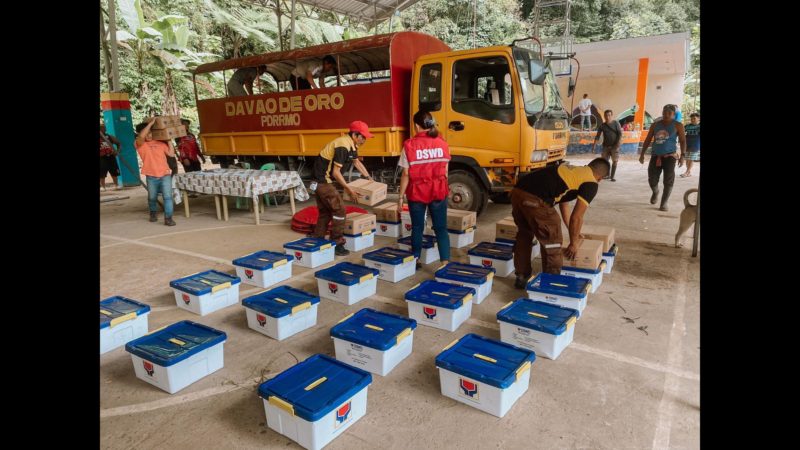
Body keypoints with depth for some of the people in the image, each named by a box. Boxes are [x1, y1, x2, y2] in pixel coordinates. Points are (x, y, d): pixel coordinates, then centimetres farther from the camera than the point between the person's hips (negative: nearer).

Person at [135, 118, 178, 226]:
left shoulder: (160, 143, 9)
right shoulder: (140, 144, -1)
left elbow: (171, 154, 5)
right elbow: (141, 136, -23)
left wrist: (169, 141, 4)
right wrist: (150, 123, -19)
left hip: (165, 174, 1)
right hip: (151, 176, -1)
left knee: (167, 196, -11)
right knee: (152, 198, 15)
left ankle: (168, 218, -9)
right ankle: (153, 213, 39)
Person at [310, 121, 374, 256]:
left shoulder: (351, 144, 7)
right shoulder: (343, 146, -23)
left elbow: (357, 162, 24)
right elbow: (336, 172, -24)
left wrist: (368, 177, 21)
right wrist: (349, 190, -18)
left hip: (321, 180, 10)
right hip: (323, 180, -10)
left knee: (325, 211, 16)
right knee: (339, 209, -7)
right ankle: (337, 244, -1)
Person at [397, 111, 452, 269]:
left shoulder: (410, 145, -10)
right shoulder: (442, 143, 0)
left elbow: (406, 175, -10)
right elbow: (445, 172, 5)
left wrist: (400, 197, -2)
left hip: (416, 192, -1)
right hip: (438, 191, 2)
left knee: (417, 227, 15)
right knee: (441, 228, 7)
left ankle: (416, 260, 27)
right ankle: (445, 262, 2)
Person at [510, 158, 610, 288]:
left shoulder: (570, 171, 33)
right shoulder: (591, 183, 9)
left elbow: (563, 205, 44)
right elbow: (576, 217, 7)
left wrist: (573, 232, 55)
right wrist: (573, 244, 22)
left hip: (517, 191, 8)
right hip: (534, 199, -8)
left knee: (524, 235, 28)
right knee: (551, 240, 13)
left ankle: (521, 277, 37)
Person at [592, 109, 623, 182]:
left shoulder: (616, 123, -4)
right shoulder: (602, 125, 2)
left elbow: (620, 134, -8)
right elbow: (597, 136, 3)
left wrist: (618, 143, -21)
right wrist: (594, 146, -5)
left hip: (614, 146, -3)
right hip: (606, 146, 3)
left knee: (615, 161, -7)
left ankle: (612, 176, 0)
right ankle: (607, 175, 21)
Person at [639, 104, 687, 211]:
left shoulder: (678, 125, 1)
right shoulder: (655, 124, 9)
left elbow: (683, 141, -2)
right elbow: (647, 140, 13)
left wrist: (682, 155, -12)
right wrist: (642, 154, 7)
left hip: (670, 156, -2)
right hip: (656, 156, 3)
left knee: (668, 181, -3)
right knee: (652, 179, -2)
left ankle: (664, 203, 7)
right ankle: (655, 192, 32)